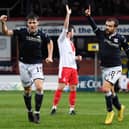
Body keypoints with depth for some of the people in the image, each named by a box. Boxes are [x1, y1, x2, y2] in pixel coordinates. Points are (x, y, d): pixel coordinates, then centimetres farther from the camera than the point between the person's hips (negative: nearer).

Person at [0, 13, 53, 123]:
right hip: (24, 64, 0)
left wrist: (50, 57, 5)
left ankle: (37, 112, -9)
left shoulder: (42, 35, -8)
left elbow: (50, 42, 13)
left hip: (36, 64, 0)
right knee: (27, 90, 10)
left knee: (39, 87, -19)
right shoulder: (22, 32, -12)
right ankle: (29, 111, 30)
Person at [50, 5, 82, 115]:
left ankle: (72, 108, 5)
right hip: (65, 66, -7)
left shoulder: (71, 43, 24)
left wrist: (78, 57, 10)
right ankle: (54, 107, -9)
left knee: (73, 88, 2)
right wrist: (68, 14, -14)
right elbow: (65, 26, -9)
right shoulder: (62, 39, 4)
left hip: (73, 67, 7)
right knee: (61, 86, -12)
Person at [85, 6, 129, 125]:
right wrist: (88, 16, -21)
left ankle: (110, 111, -5)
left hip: (115, 68, -5)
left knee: (105, 88, -20)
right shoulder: (101, 34, -1)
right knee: (111, 92, 13)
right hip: (105, 68, 5)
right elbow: (93, 25, -6)